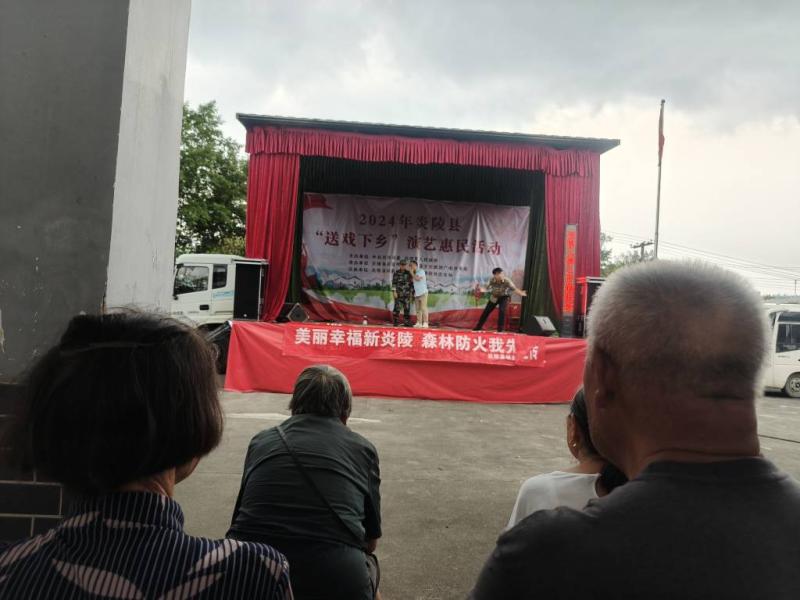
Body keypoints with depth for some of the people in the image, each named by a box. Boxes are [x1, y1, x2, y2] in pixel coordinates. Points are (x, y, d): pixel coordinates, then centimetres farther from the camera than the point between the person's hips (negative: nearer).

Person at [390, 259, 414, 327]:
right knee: (397, 308, -6)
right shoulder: (396, 273, 2)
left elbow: (411, 284, 12)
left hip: (407, 294, 3)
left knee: (407, 308, 1)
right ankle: (395, 322, -1)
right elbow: (394, 283, -3)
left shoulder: (408, 273, 10)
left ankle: (407, 322, 6)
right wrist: (394, 292, -12)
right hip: (398, 293, -3)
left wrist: (412, 293, 9)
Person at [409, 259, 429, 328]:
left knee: (423, 308, -10)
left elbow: (418, 279, -16)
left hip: (423, 293, -7)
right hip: (416, 294, 7)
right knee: (417, 309, 4)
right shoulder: (414, 273, 17)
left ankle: (425, 323, -11)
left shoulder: (421, 271, -2)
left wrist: (412, 273, -5)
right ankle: (419, 323, 6)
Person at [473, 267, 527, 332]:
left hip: (504, 297, -3)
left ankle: (500, 329, -9)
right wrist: (483, 290, -44)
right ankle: (478, 327, 24)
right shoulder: (492, 280, -22)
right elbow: (487, 288, -20)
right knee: (486, 311, 6)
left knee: (502, 310, -25)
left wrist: (521, 293, -50)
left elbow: (514, 288, -33)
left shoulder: (506, 281, -29)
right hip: (494, 297, 3)